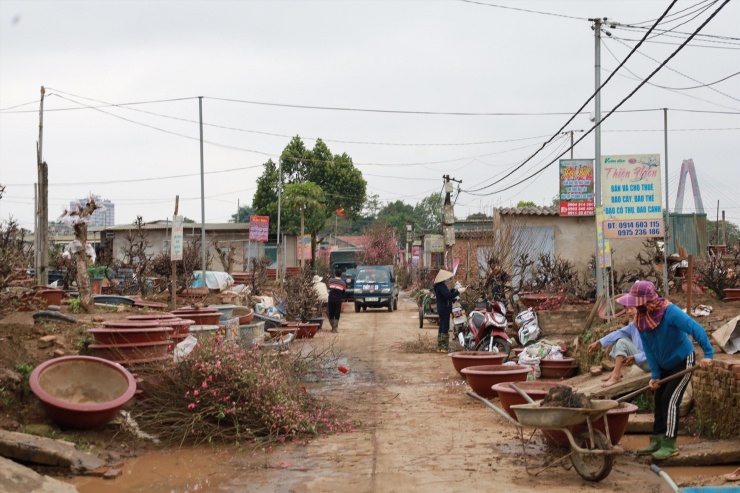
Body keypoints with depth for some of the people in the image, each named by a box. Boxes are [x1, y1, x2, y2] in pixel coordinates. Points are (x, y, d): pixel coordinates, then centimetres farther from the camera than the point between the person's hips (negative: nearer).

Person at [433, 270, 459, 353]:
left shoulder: (441, 286, 15)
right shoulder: (441, 287, -18)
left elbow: (447, 295, 20)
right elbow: (448, 296, -28)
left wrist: (453, 290, 9)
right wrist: (457, 292, -20)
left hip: (442, 311, 11)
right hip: (445, 310, -11)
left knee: (442, 328, 13)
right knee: (445, 328, -9)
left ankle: (439, 347, 17)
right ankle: (444, 347, -9)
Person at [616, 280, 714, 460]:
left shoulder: (670, 312, -31)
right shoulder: (640, 319, -10)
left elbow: (696, 329, -35)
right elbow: (649, 349, -6)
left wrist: (708, 354, -40)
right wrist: (654, 375, -9)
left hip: (682, 361, -7)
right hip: (664, 364, 7)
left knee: (670, 400, -11)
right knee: (659, 401, 9)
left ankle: (670, 445, -4)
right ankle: (657, 440, 17)